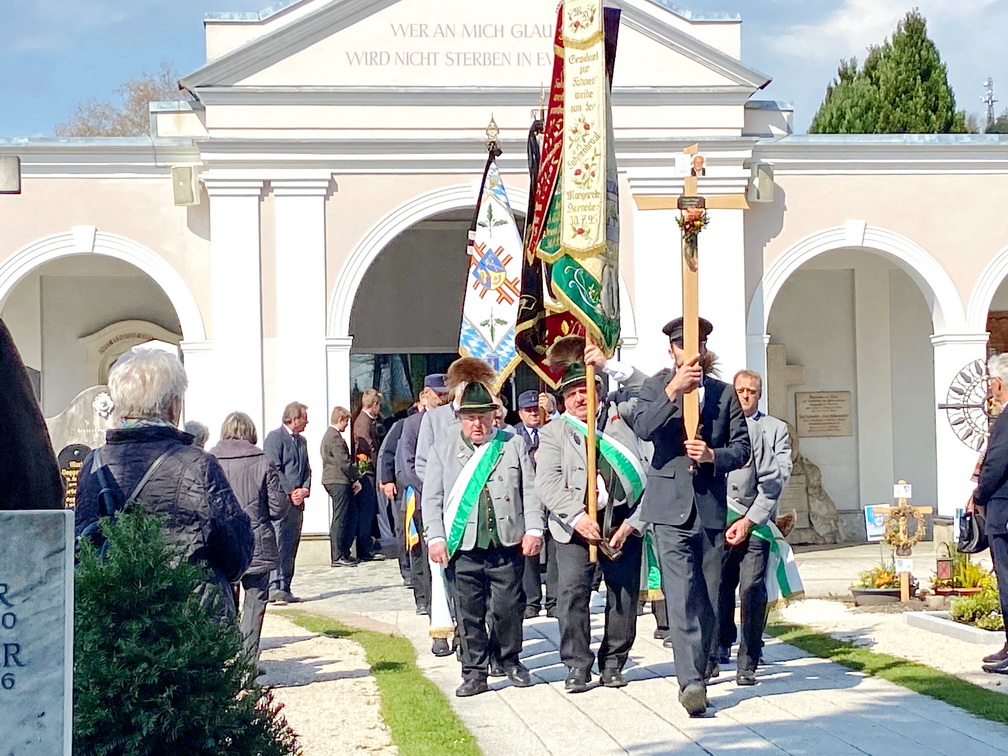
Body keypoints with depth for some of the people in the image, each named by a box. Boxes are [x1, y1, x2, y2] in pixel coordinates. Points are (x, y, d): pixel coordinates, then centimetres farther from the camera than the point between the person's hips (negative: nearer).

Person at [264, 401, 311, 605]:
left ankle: (284, 588, 12)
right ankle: (274, 588, -12)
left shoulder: (301, 441, 20)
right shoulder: (275, 438, -5)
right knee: (277, 544, -11)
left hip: (297, 502, 8)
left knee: (291, 546, 8)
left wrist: (304, 490, -1)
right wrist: (290, 493, -14)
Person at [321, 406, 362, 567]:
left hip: (334, 480, 11)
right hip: (339, 482, -11)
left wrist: (353, 479, 18)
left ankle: (344, 553, 17)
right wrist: (355, 479, -8)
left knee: (351, 517, 13)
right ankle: (337, 557, -3)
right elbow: (344, 462, -18)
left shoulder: (329, 435, 19)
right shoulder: (335, 437, -15)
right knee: (340, 519, -6)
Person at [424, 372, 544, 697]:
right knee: (469, 612, 2)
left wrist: (534, 530, -2)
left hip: (507, 546, 0)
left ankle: (510, 661, 24)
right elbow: (432, 497, 7)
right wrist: (435, 537, -3)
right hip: (462, 548, 0)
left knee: (508, 608, 3)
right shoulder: (443, 449, 10)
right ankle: (474, 672, 12)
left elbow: (530, 490, 7)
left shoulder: (513, 444, 9)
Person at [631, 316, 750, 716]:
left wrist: (713, 455, -10)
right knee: (681, 597, -14)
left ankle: (698, 677, 19)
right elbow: (642, 427, -12)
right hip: (671, 507, -3)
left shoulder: (724, 393, 13)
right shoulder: (656, 386, 7)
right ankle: (691, 681, -18)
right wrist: (672, 391, -23)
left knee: (708, 599, 8)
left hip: (711, 507, 3)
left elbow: (742, 447, 10)